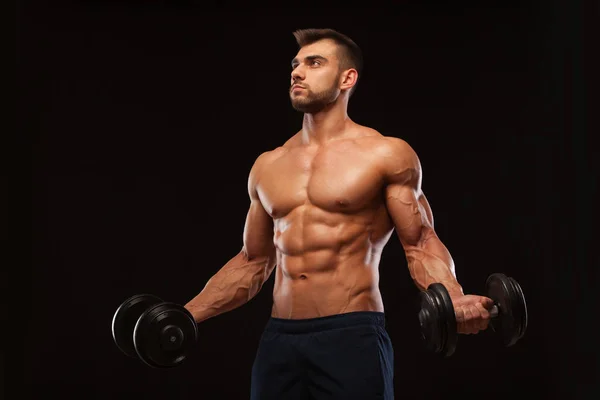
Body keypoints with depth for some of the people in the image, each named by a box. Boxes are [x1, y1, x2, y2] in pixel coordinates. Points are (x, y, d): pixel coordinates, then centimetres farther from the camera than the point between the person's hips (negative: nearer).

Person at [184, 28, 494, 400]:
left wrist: (454, 301, -21)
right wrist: (186, 315, 17)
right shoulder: (268, 166, 15)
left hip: (352, 336, -5)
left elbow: (422, 246, -2)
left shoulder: (386, 154, 1)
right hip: (279, 339, 5)